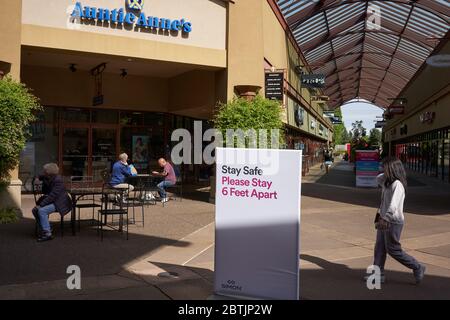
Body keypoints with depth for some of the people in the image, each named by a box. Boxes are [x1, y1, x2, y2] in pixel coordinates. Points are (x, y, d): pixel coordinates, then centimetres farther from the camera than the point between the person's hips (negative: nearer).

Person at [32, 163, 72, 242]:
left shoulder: (57, 180, -22)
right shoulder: (47, 178, 6)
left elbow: (52, 196, -28)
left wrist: (40, 205, -27)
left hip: (59, 203, -9)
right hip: (52, 201, 10)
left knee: (41, 211, -27)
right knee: (35, 210, -5)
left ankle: (47, 234, -20)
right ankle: (44, 230, 8)